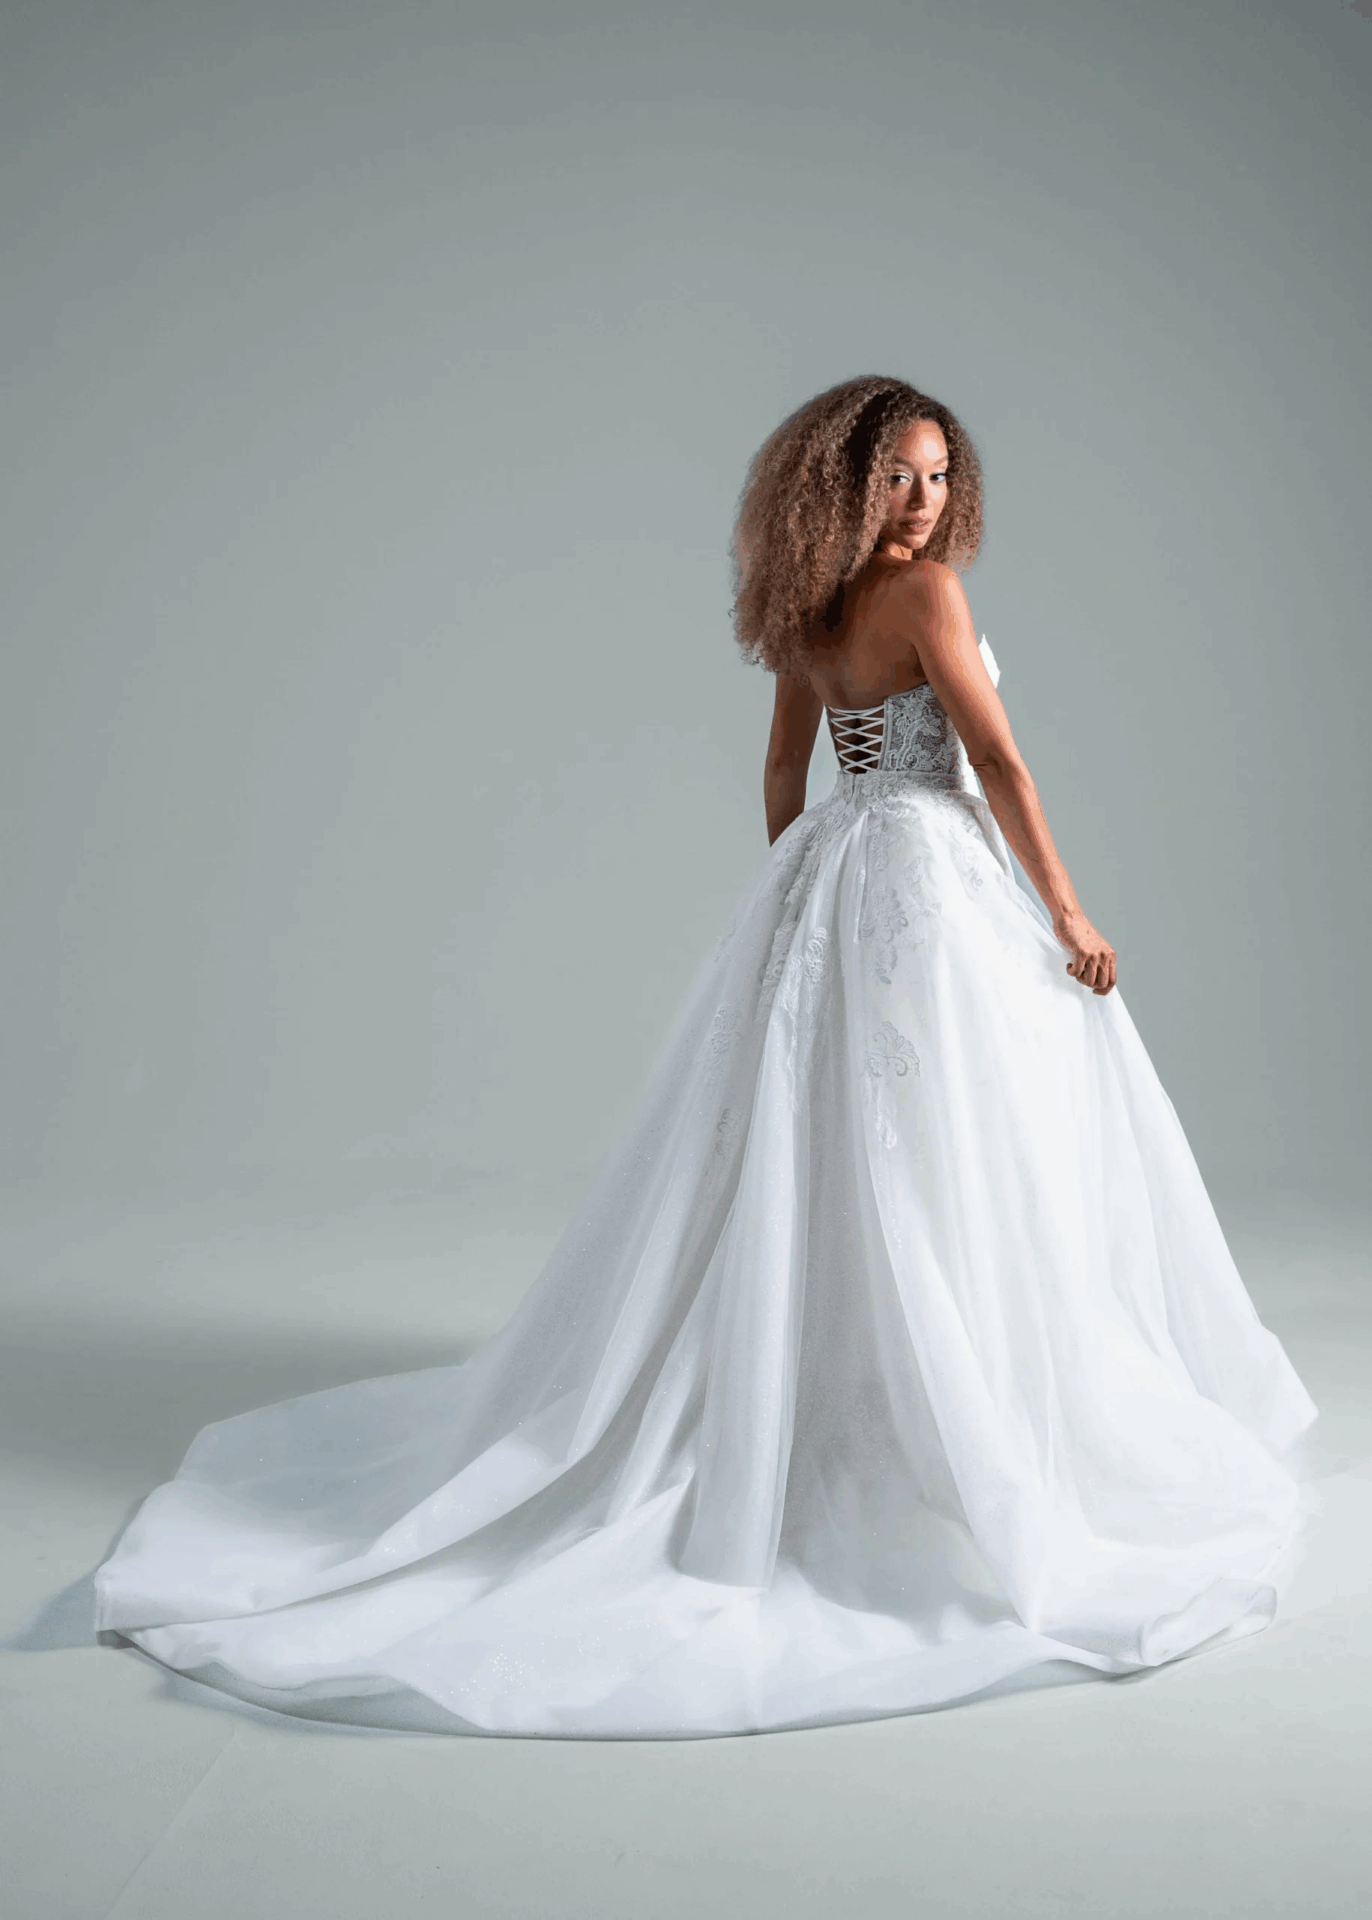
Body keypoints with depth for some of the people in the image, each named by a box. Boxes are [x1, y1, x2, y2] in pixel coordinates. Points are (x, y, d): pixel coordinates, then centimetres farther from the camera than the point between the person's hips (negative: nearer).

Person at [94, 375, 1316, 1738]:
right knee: (943, 1177, -4)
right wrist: (1068, 916, -9)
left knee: (807, 1171, 13)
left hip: (829, 880, 8)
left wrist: (801, 908, 27)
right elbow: (999, 764, -14)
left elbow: (785, 777, 18)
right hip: (932, 880, -8)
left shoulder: (809, 610, 11)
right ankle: (970, 1448, 4)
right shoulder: (925, 591, -12)